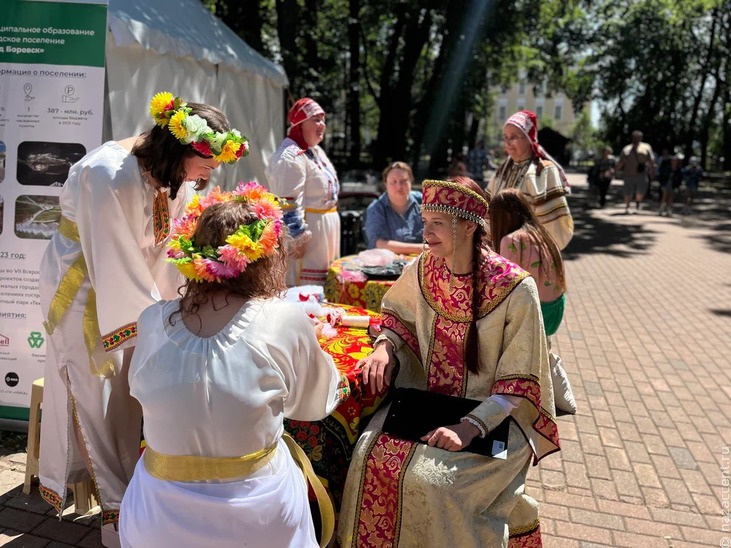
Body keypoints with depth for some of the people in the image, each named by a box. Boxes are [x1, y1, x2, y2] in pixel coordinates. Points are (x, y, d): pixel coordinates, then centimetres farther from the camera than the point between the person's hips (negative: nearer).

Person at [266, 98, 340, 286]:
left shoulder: (316, 151, 15)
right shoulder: (290, 157, -17)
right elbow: (289, 205, -23)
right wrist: (298, 239, -23)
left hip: (324, 234, 10)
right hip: (308, 233, -10)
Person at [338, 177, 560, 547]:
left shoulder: (516, 288, -18)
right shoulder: (423, 269, -4)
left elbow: (518, 383, -14)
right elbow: (396, 314, 16)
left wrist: (471, 426, -24)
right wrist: (384, 347, -5)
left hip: (491, 415, -4)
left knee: (431, 479, -25)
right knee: (370, 455, -18)